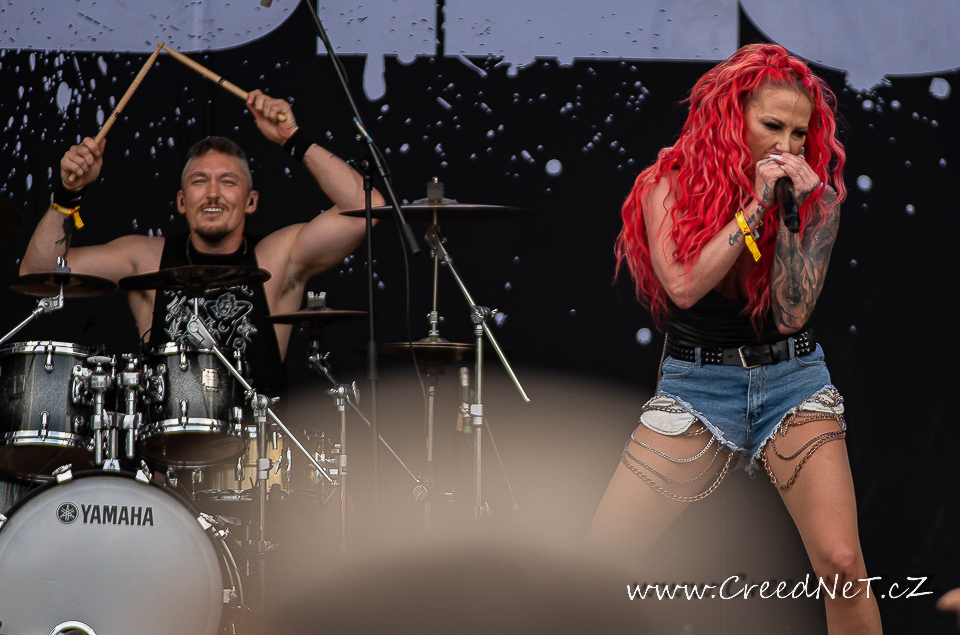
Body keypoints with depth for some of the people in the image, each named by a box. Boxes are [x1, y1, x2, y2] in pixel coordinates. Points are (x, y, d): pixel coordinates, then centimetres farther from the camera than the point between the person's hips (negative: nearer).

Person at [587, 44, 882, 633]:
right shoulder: (670, 186, -4)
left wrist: (793, 211, -18)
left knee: (841, 565, -18)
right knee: (599, 561, -8)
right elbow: (684, 286, -20)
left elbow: (791, 314, -11)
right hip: (695, 385, 0)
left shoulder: (817, 195, -2)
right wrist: (755, 204, -20)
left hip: (792, 380, 0)